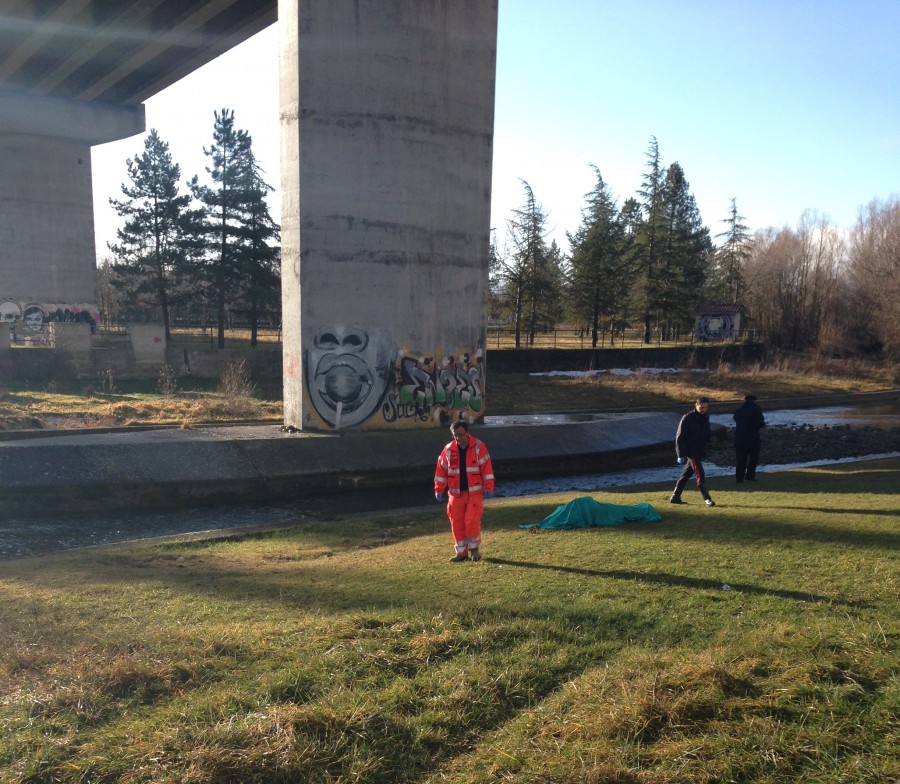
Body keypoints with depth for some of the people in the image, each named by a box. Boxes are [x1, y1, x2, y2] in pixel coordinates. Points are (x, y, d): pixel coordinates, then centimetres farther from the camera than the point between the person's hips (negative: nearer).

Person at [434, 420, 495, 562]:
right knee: (456, 523, 3)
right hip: (456, 493, 3)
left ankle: (474, 548, 11)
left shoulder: (478, 447, -5)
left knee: (472, 521, -10)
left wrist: (488, 488, -9)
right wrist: (439, 490, 5)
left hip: (475, 492, -3)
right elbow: (441, 469, 7)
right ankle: (461, 552, 16)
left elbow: (486, 467, -5)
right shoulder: (448, 450, 2)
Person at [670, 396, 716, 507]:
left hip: (699, 451, 7)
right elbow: (679, 437, -14)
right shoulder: (688, 418, -13)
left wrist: (709, 434, -5)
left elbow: (707, 434, 21)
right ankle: (707, 499, -6)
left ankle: (675, 497, 19)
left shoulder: (705, 417, 9)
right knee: (700, 474, -11)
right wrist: (681, 455, -17)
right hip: (690, 451, -7)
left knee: (687, 474, 11)